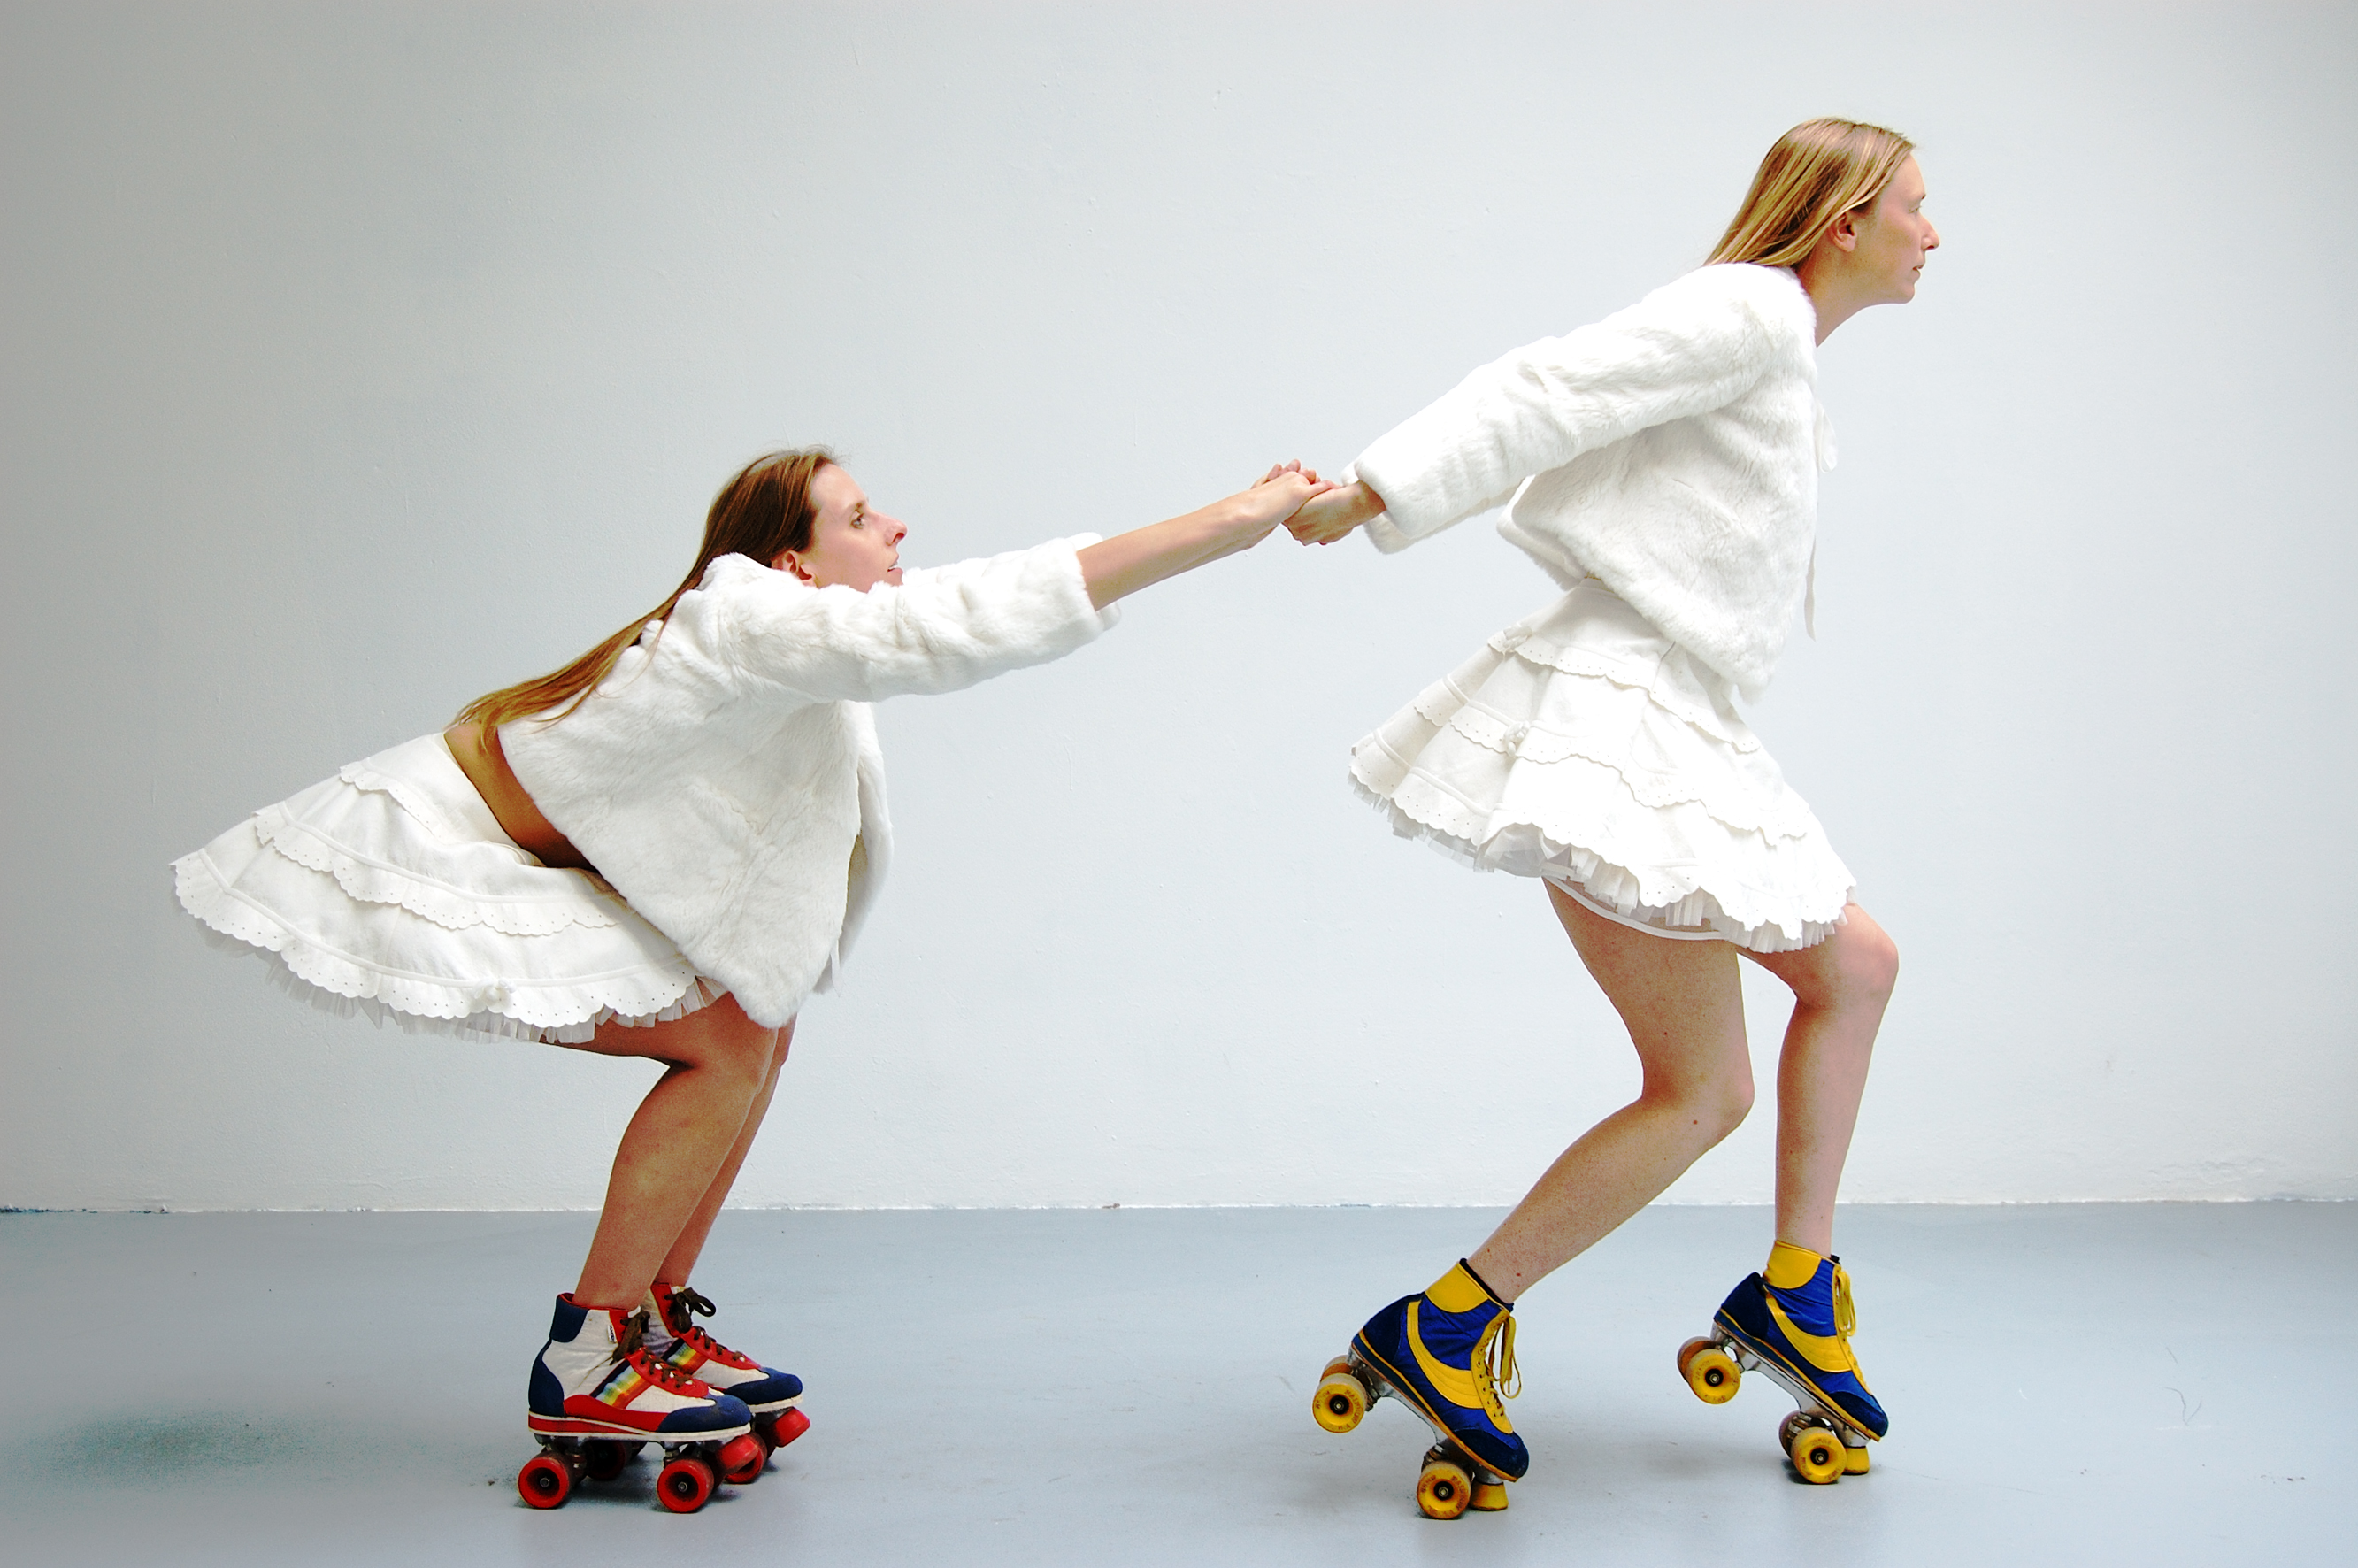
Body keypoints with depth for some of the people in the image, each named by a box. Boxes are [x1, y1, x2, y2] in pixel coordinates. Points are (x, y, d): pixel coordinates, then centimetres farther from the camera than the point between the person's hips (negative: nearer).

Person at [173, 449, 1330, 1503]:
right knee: (725, 1046, -16)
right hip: (436, 861, -10)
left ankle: (655, 1322, 16)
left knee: (759, 1026, 6)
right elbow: (963, 628, -36)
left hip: (526, 852, 10)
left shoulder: (794, 641, 5)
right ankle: (583, 1369, -4)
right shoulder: (756, 623, -28)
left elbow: (981, 596, 4)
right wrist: (1229, 524, -37)